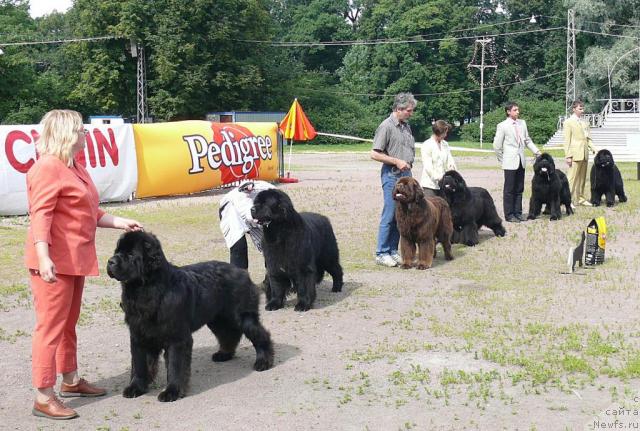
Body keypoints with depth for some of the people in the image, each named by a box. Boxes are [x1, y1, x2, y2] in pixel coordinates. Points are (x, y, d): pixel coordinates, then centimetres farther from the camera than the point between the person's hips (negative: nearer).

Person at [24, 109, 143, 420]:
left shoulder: (74, 167, 17)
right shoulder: (47, 167, -14)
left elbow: (88, 213, 24)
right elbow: (40, 214, -22)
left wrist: (120, 223, 18)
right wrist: (44, 257, -30)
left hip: (75, 260, 10)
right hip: (54, 262, -10)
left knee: (69, 323, 19)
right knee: (51, 326, -6)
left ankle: (71, 381, 31)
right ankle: (43, 397, -1)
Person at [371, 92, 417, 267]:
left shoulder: (406, 126, 13)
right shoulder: (386, 126, -11)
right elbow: (375, 154, -14)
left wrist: (408, 164, 13)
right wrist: (396, 161, -17)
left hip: (406, 174, 7)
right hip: (392, 175, -7)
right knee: (389, 216, -6)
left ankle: (393, 251, 16)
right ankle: (381, 254, 1)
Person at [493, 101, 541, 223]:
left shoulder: (522, 123, 9)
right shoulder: (502, 126, -7)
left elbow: (528, 140, 15)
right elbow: (497, 146, -4)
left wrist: (537, 152, 5)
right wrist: (503, 160, 0)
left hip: (521, 162, 5)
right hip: (510, 163, -5)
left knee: (519, 189, 9)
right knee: (509, 190, -1)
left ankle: (518, 213, 17)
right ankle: (509, 215, 5)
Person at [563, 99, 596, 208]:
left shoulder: (584, 122, 17)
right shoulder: (568, 122, -2)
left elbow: (588, 137, 20)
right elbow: (567, 140, -6)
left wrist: (592, 148, 2)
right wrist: (568, 156, -11)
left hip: (584, 154, 7)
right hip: (575, 154, -7)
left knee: (582, 178, 11)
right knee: (572, 178, -7)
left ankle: (580, 198, 19)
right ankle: (569, 200, -5)